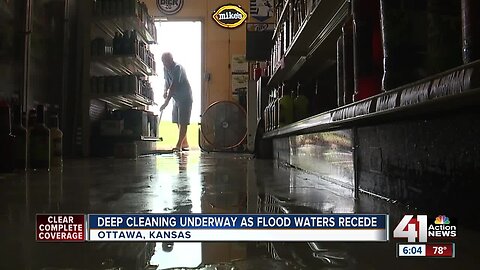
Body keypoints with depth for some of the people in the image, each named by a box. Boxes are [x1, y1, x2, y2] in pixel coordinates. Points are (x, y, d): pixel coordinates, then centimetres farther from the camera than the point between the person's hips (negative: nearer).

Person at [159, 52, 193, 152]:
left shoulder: (178, 68, -23)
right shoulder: (165, 69, 3)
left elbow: (174, 85, -30)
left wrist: (166, 102, -35)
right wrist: (165, 91, -2)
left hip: (185, 99, -9)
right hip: (176, 99, 9)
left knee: (183, 122, -9)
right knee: (178, 122, 11)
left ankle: (179, 145, -10)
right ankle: (184, 144, 20)